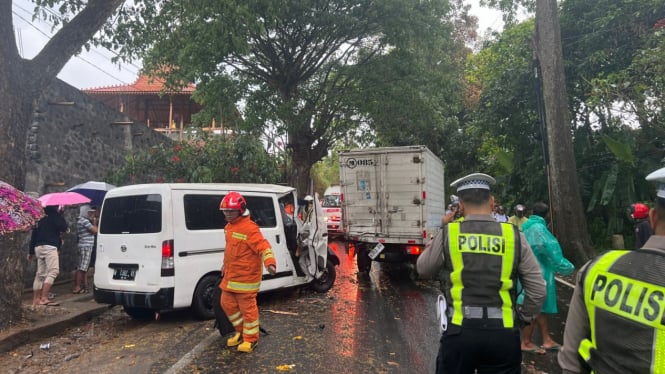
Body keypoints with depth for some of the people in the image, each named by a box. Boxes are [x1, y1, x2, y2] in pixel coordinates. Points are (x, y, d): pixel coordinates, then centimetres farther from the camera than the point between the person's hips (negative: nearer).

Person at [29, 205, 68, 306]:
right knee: (53, 271, -12)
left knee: (40, 274, 12)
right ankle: (44, 298, -22)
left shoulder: (40, 218, 18)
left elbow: (34, 235, 20)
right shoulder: (54, 215, -3)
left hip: (38, 247, 8)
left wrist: (31, 252, 25)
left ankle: (36, 300, 15)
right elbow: (63, 228, -11)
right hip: (49, 247, -8)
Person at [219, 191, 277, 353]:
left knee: (247, 307, 0)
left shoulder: (249, 228, -20)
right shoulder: (229, 227, 11)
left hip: (246, 277, -9)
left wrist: (270, 262, -42)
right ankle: (241, 331, 35)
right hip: (230, 276, 10)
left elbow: (263, 246, -28)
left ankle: (251, 339, 15)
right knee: (227, 303, 18)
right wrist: (225, 264, 32)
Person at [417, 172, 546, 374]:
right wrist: (523, 317, 16)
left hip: (460, 331, -1)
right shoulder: (514, 235, -2)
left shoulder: (448, 233, -5)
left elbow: (423, 269, 12)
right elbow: (538, 289, 1)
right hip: (503, 334, 1)